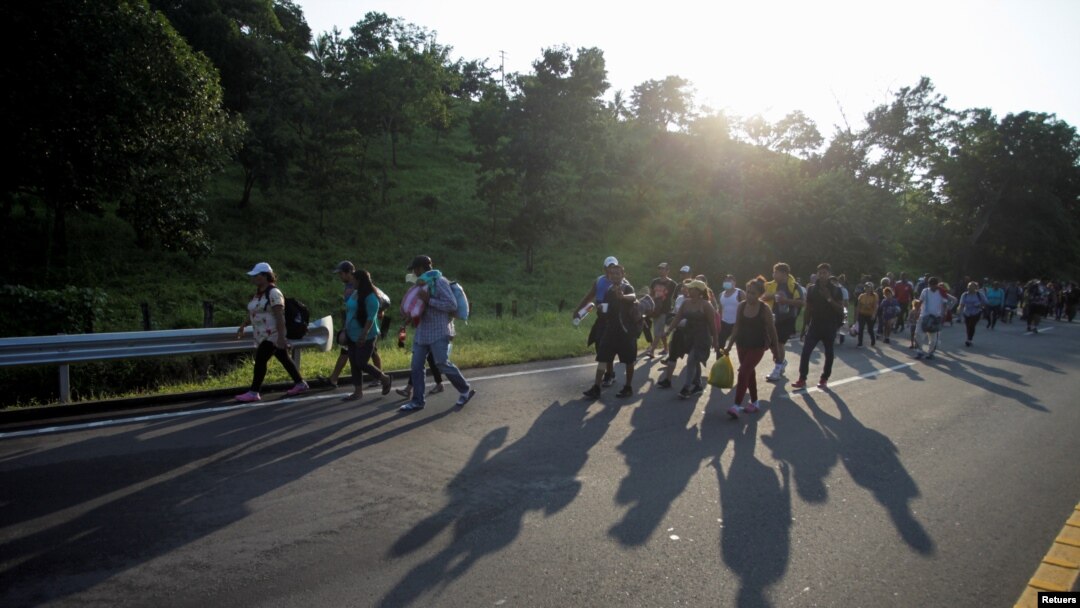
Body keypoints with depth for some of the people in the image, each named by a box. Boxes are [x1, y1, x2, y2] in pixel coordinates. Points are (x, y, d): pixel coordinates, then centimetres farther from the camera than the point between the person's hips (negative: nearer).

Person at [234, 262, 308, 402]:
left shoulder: (273, 293, -16)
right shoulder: (258, 292, 12)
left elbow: (280, 317, -21)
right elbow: (252, 313, 20)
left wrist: (281, 337, -25)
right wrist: (242, 327, 12)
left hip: (272, 335, -9)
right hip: (263, 335, 9)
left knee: (260, 360, -10)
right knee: (284, 358, 13)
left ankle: (254, 393, -5)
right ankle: (300, 383, 22)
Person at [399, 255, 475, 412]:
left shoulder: (439, 282, -11)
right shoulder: (423, 283, 15)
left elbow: (452, 305, -18)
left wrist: (429, 300, -21)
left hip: (438, 332, -8)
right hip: (422, 332, 8)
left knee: (442, 364, -6)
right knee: (416, 366, 4)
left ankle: (466, 390, 12)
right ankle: (417, 401, 10)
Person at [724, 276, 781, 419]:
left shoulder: (765, 309, -14)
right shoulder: (741, 306, -2)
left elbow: (772, 330, -7)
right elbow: (737, 327, 6)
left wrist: (776, 351, -3)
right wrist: (729, 345, 3)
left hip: (757, 347, -5)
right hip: (742, 345, 5)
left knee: (743, 373, -14)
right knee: (750, 374, 16)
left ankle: (737, 406, -12)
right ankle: (754, 403, 31)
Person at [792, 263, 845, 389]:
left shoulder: (835, 290, -2)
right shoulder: (812, 289, 4)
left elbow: (840, 308, -6)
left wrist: (829, 299, -20)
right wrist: (807, 323, 6)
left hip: (830, 326, -1)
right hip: (815, 325, 1)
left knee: (828, 353, 8)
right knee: (806, 351, -9)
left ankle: (824, 379, 20)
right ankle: (802, 380, -5)